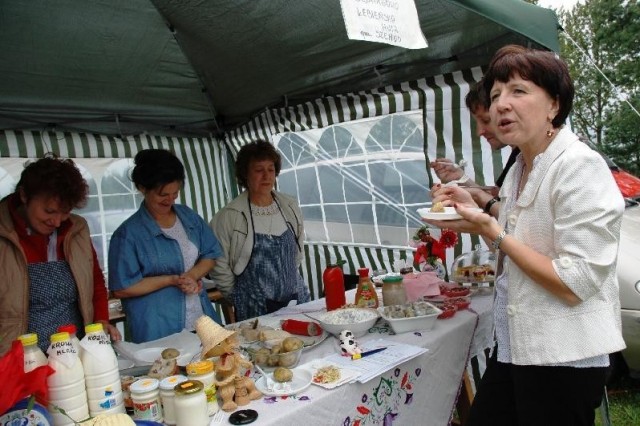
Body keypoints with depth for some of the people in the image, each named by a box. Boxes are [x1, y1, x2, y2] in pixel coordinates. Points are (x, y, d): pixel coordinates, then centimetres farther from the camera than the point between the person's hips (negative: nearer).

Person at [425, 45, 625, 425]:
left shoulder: (580, 166, -17)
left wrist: (493, 233, -21)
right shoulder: (520, 168, 7)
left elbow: (576, 284, -21)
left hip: (562, 358, -8)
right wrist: (470, 208, 4)